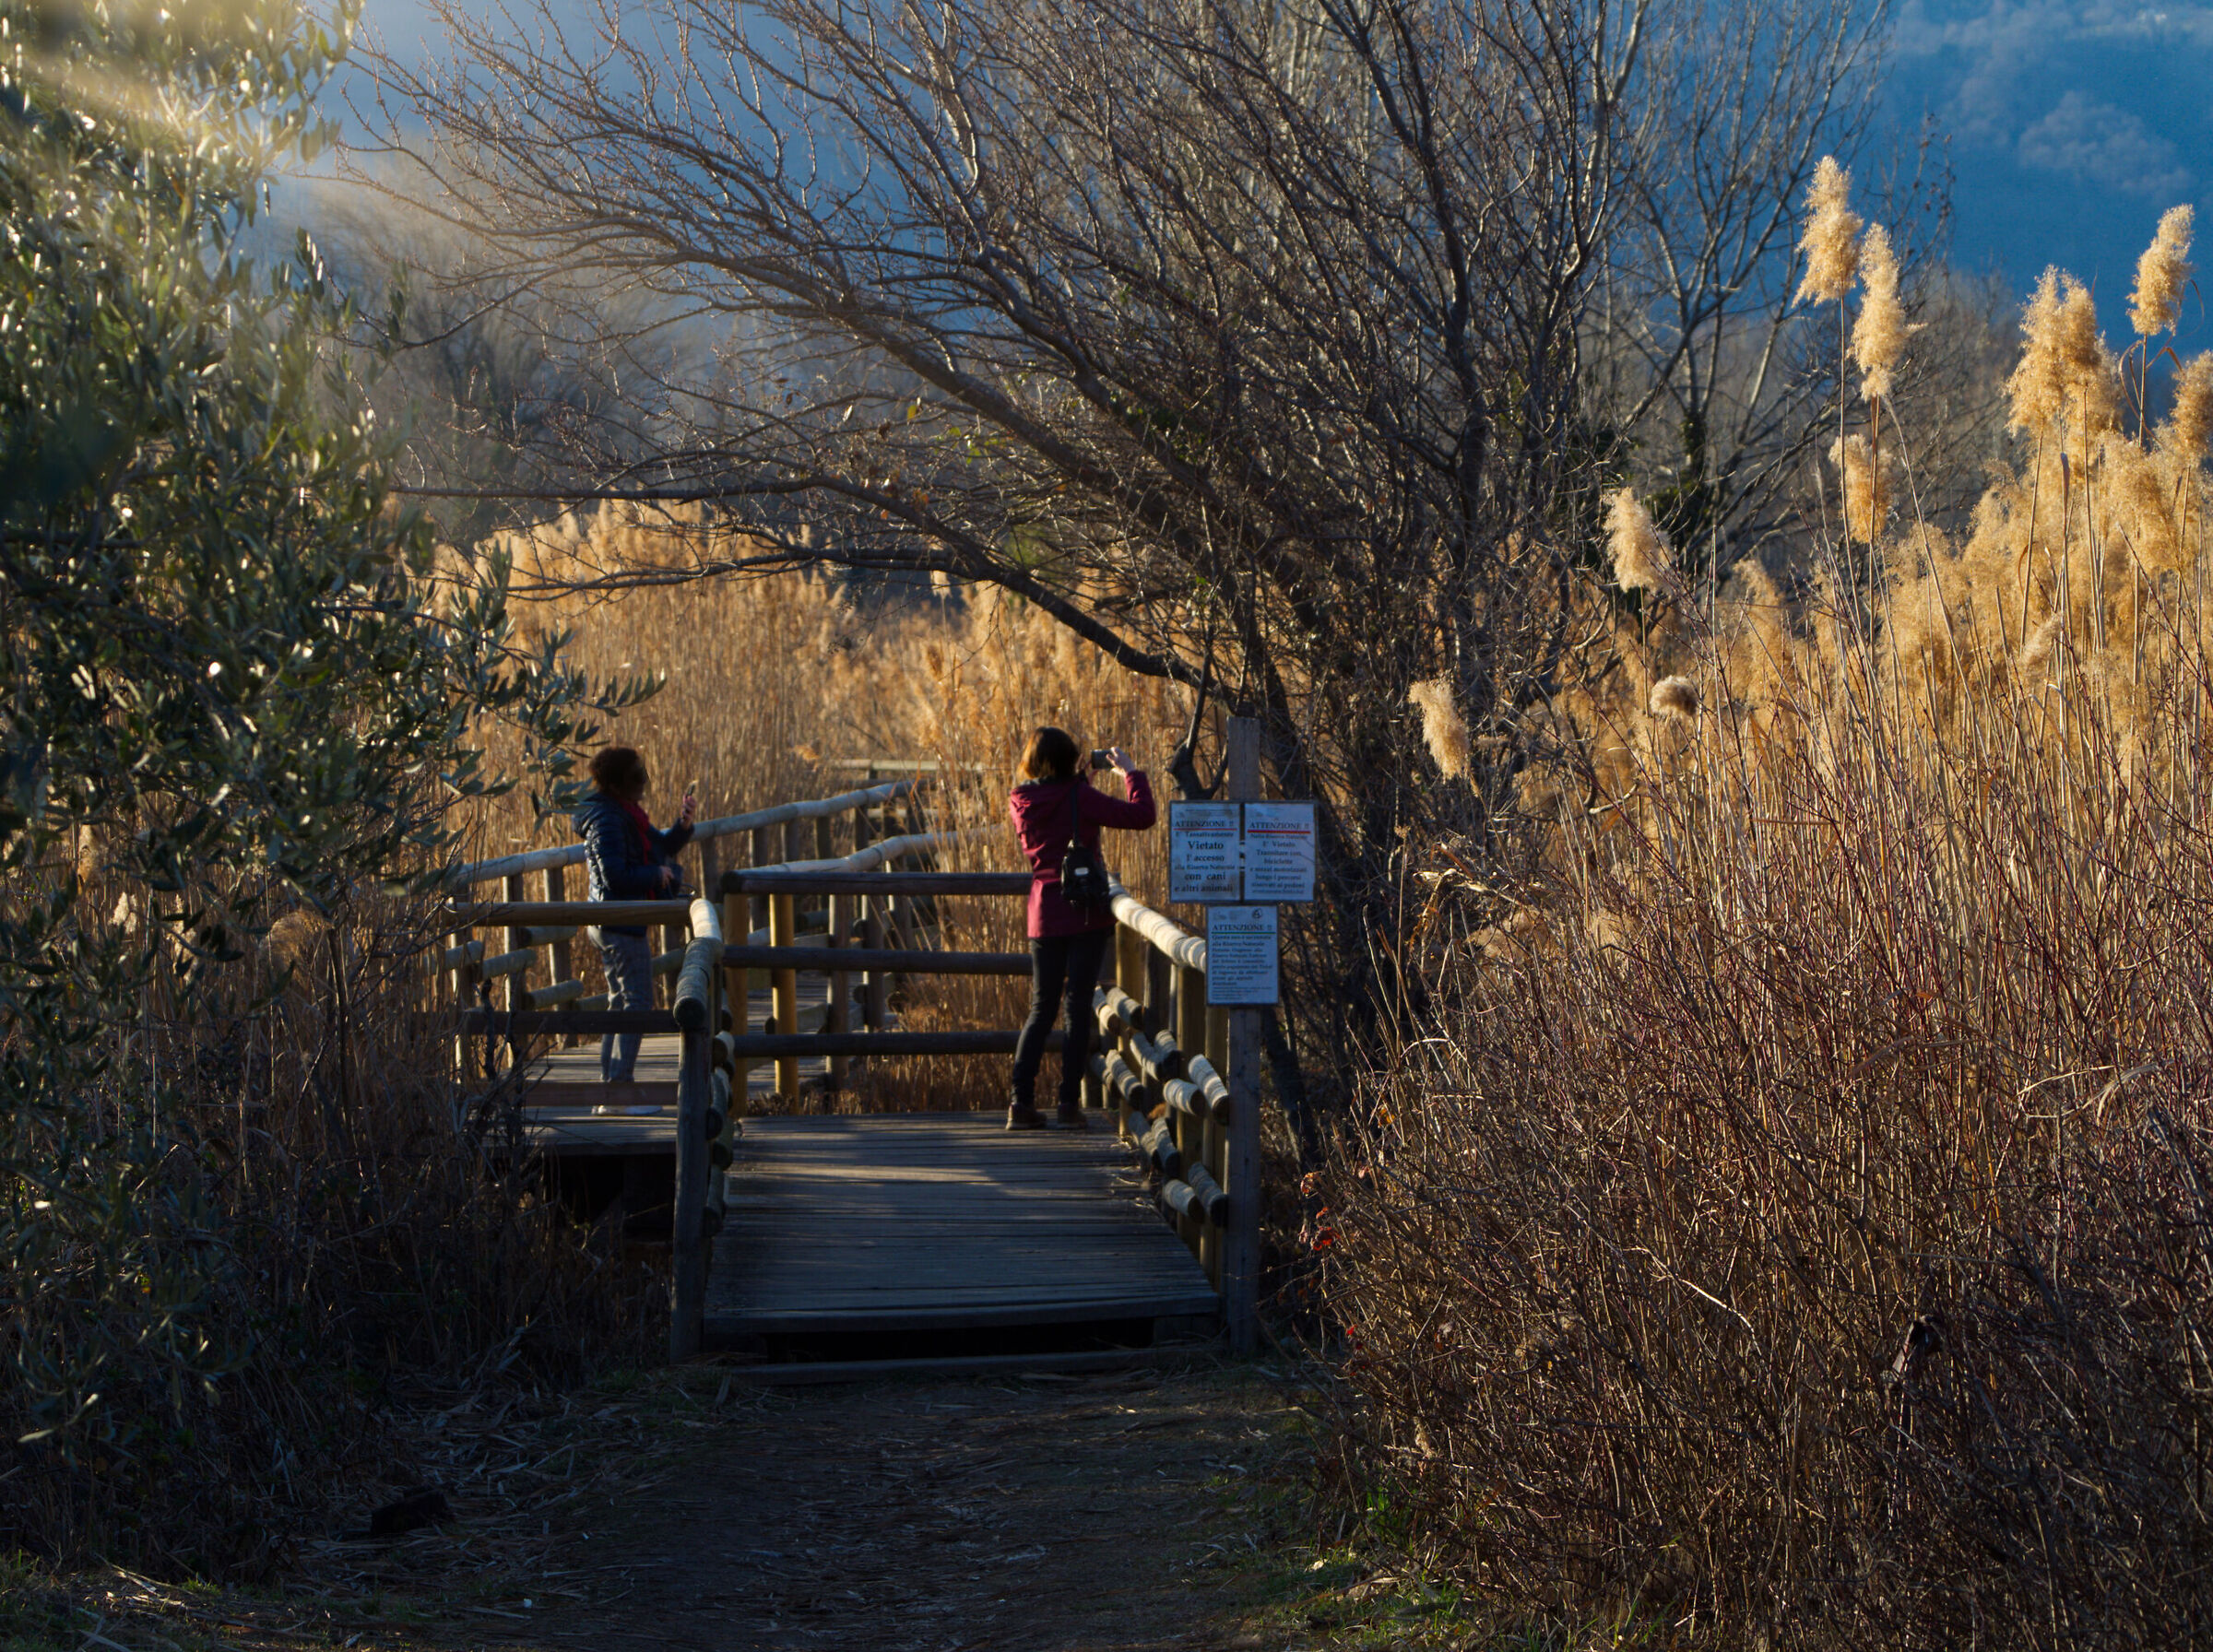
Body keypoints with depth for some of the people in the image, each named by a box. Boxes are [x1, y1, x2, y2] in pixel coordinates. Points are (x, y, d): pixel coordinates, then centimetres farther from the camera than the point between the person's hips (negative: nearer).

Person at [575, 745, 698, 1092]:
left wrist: (682, 824, 3)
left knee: (621, 1003, 14)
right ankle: (619, 1089, -10)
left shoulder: (625, 813, 13)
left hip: (611, 924, 11)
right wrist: (657, 874, -11)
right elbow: (615, 875, -24)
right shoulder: (607, 820, -18)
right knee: (637, 1002, -9)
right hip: (622, 924, -11)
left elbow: (660, 845, 20)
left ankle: (609, 1088, 18)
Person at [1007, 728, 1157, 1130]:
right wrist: (1129, 772, 0)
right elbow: (1141, 815, -14)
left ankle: (1021, 1101, 4)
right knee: (1078, 1006, 1)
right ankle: (1069, 1103, -1)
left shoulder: (1021, 802, 3)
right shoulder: (1079, 797, -12)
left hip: (1044, 914, 5)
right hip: (1085, 914, -4)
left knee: (1042, 1007, 12)